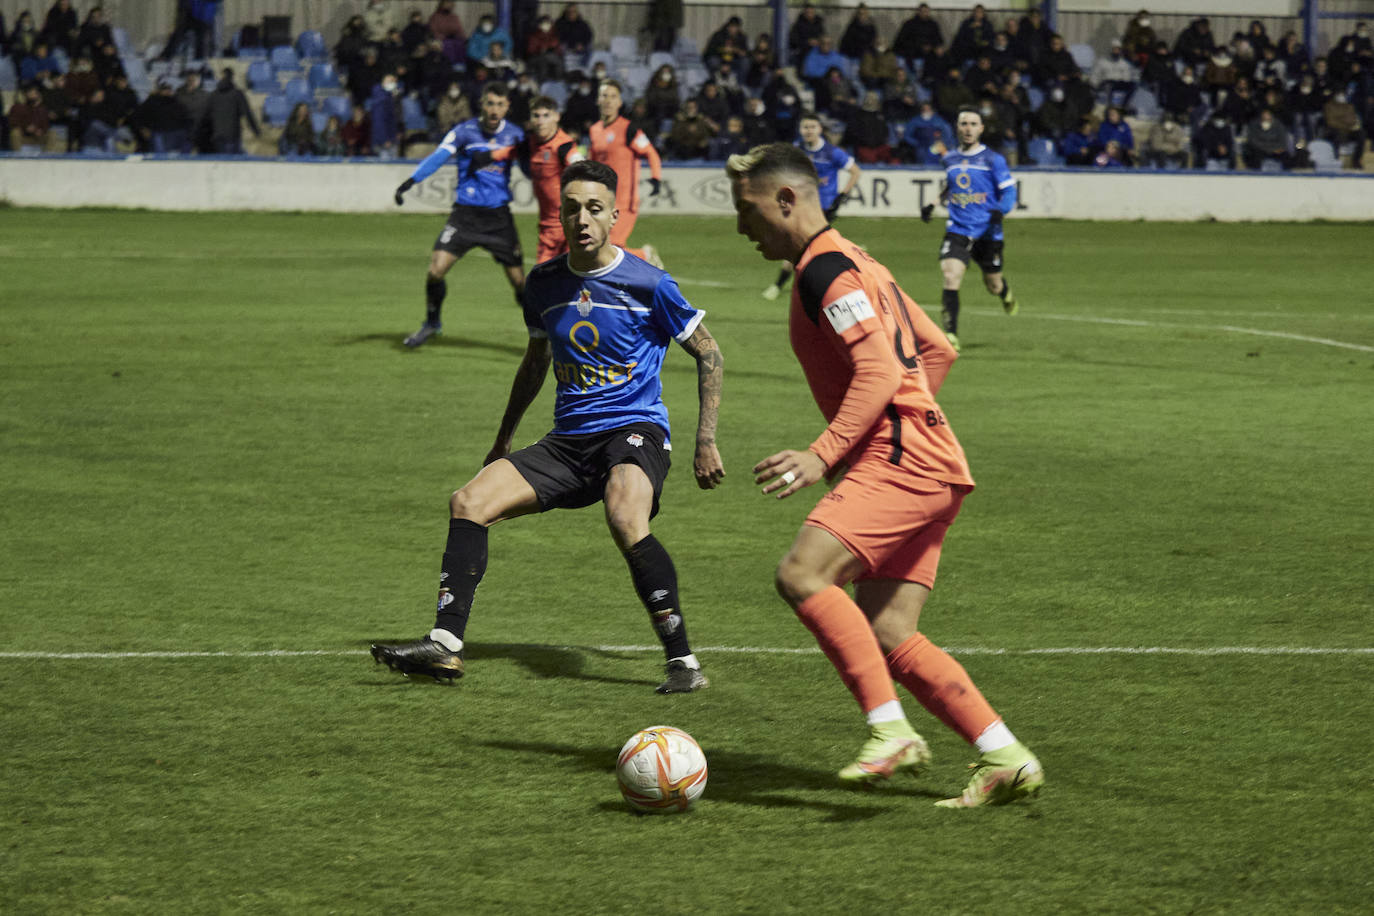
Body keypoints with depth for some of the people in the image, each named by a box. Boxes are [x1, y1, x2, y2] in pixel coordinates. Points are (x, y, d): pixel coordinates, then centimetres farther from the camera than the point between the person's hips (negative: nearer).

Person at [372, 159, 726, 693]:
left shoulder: (647, 284, -8)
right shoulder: (545, 282, 8)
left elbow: (708, 354, 2)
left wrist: (706, 443, -3)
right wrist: (504, 439, 31)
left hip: (633, 429, -6)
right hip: (568, 440, 6)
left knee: (625, 519, -36)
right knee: (469, 502, -12)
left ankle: (683, 660, -26)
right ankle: (445, 645, -12)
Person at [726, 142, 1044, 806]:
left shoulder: (826, 270, -8)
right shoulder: (853, 264, 23)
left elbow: (880, 372, -19)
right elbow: (937, 351, 28)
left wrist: (823, 454, -24)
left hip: (901, 462, -10)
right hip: (927, 470, 10)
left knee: (802, 574, -22)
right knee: (886, 638, 3)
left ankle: (890, 730, -25)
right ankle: (1005, 760, 1)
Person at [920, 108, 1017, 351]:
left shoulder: (993, 159, -3)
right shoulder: (949, 159, 9)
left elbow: (1009, 191, -4)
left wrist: (1000, 210, -23)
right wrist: (933, 204, 14)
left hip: (988, 232, -2)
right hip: (957, 230, 2)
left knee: (993, 285, 11)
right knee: (950, 278, -19)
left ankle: (1006, 294, 51)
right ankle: (951, 336, -18)